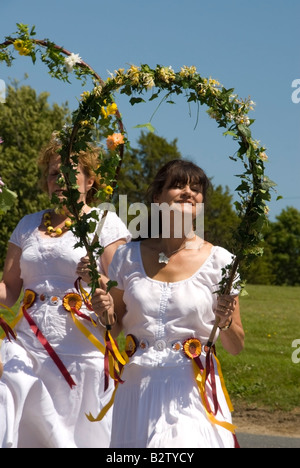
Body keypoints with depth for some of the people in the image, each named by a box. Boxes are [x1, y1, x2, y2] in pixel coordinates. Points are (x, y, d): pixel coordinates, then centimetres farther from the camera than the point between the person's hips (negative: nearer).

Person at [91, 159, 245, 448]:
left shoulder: (218, 261, -1)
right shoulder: (129, 256, 5)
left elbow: (235, 347, 4)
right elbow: (116, 326, 16)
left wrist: (226, 322, -16)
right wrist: (106, 311, -4)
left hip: (191, 389, -2)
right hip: (137, 387, 2)